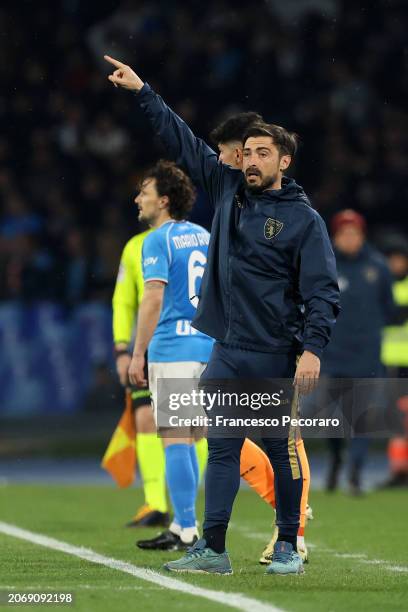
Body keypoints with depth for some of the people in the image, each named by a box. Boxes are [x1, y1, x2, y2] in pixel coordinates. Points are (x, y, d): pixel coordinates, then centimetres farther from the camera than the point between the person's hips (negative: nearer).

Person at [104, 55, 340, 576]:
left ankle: (288, 546, 11)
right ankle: (212, 549, 5)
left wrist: (313, 348, -20)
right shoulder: (228, 189, 10)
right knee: (221, 449, 4)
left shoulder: (303, 218, -4)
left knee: (281, 450, 2)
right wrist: (142, 93, 10)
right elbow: (182, 141, 13)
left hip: (275, 357, -5)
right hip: (226, 352, 5)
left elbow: (323, 290, -9)